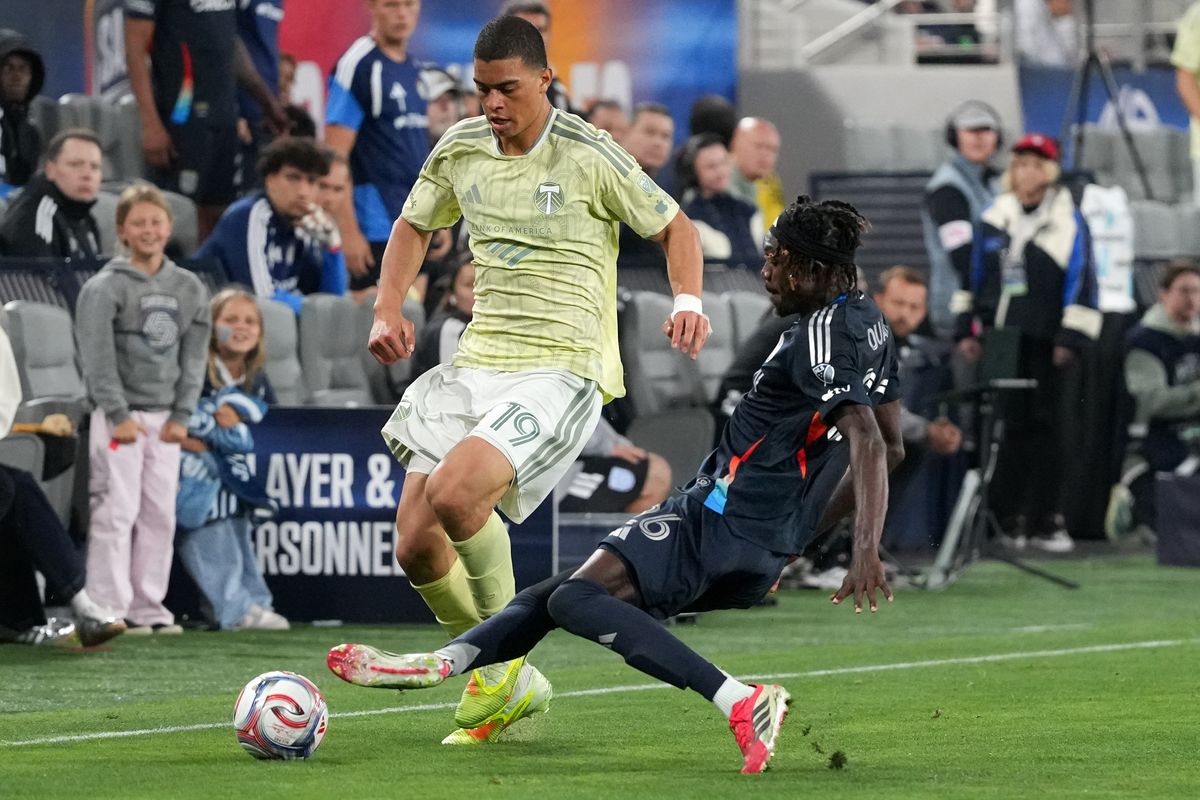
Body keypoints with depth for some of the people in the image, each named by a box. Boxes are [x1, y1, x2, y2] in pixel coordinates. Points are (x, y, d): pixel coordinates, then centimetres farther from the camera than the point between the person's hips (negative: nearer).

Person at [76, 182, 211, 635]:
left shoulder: (189, 289, 11)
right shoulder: (104, 288, -5)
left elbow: (193, 357, 10)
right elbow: (98, 358, -10)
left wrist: (181, 415, 1)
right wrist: (119, 414, -15)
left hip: (166, 418, 5)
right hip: (119, 417, -5)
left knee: (161, 515, 4)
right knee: (116, 512, -9)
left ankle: (149, 607, 9)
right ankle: (109, 610, -9)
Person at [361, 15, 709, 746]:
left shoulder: (588, 156, -8)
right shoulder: (460, 150, 7)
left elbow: (675, 227, 2)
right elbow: (414, 226, 24)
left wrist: (689, 302, -17)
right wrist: (389, 310, 8)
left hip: (562, 372, -6)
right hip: (479, 362, 6)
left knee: (452, 493, -29)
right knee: (416, 546, -2)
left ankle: (501, 660, -6)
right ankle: (505, 687, 20)